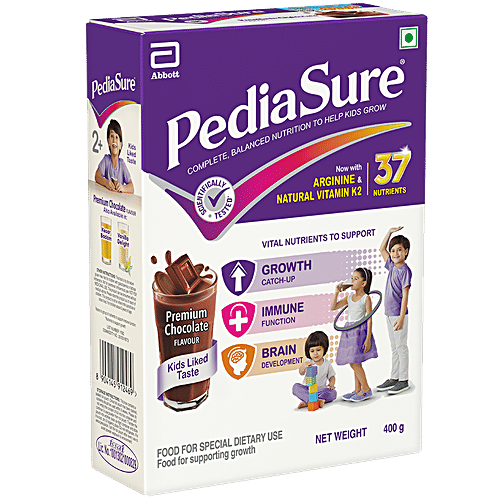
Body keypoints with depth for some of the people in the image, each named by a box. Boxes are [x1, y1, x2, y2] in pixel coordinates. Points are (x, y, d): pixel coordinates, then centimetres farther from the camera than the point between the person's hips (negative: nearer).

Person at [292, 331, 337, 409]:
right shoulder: (308, 362, -2)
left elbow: (331, 376, 14)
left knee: (333, 393, -28)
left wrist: (331, 383, -11)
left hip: (320, 390, 1)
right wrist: (304, 366, -44)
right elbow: (301, 372, -19)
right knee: (296, 387, -29)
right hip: (307, 390, -1)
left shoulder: (327, 364, 5)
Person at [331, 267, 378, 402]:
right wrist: (337, 292, 3)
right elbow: (333, 307, 12)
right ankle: (357, 391, 16)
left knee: (355, 363, -11)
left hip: (360, 331, -7)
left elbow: (369, 319, -9)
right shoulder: (349, 298, 12)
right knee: (355, 363, 10)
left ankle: (366, 390, -1)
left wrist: (368, 338, -14)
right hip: (349, 331, 7)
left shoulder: (366, 298, -6)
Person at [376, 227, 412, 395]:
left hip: (398, 313, -8)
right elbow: (382, 249, 27)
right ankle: (393, 378, 19)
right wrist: (390, 232, 16)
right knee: (394, 348, 13)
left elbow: (405, 295, -17)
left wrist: (401, 317, -21)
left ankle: (404, 381, 2)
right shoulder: (392, 266, 10)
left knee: (401, 347, -3)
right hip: (389, 313, 8)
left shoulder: (405, 271, -12)